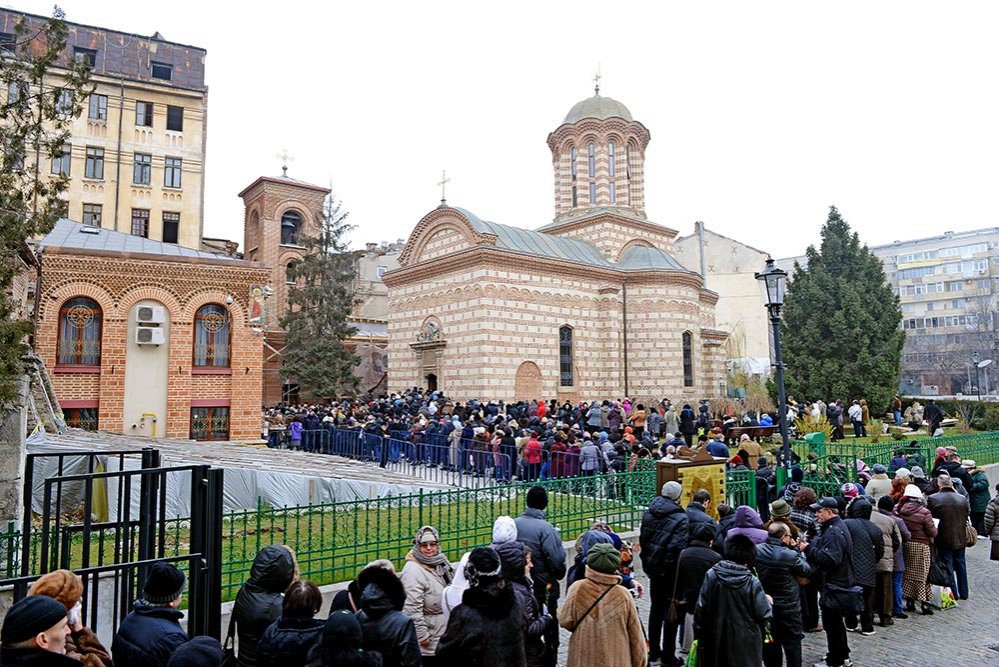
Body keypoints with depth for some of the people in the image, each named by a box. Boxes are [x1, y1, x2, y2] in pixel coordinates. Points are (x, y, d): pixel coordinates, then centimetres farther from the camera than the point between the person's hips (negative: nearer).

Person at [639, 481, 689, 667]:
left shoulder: (649, 513, 1)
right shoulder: (680, 518, -19)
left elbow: (642, 539, 6)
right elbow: (678, 547, -25)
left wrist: (647, 564, 13)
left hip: (653, 568, 6)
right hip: (671, 571, -6)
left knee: (656, 608, 19)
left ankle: (654, 651, 30)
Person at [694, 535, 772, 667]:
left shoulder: (711, 575, -10)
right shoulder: (752, 582, -16)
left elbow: (700, 609, -7)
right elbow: (764, 615, -9)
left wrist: (699, 635, 5)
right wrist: (768, 602, 12)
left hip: (715, 641, 2)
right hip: (744, 643, -2)